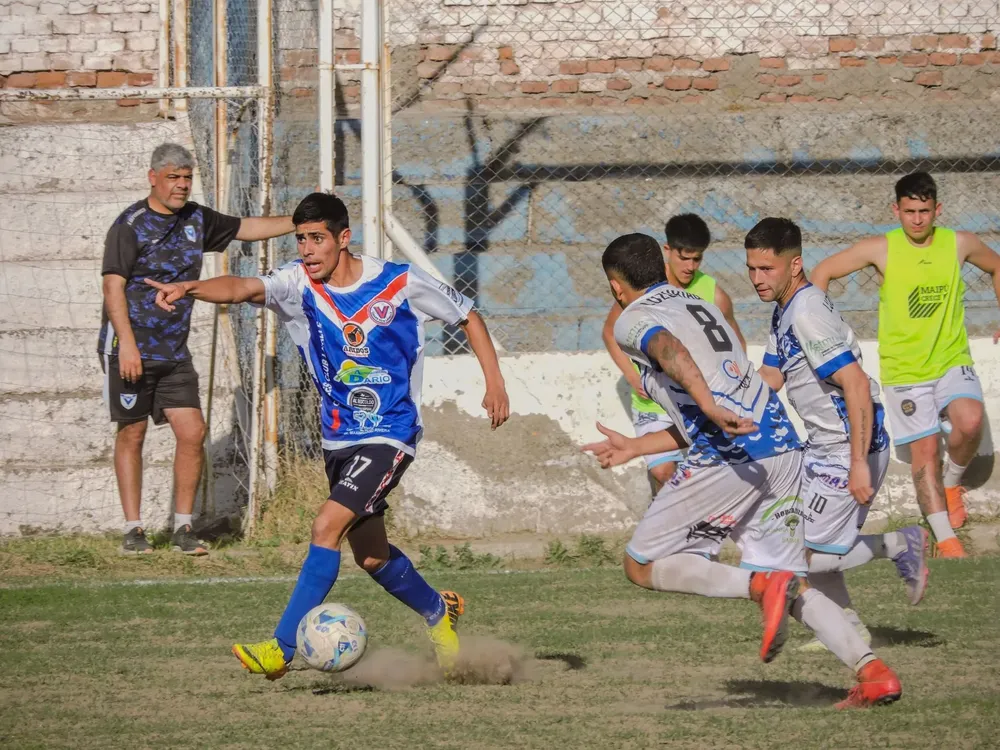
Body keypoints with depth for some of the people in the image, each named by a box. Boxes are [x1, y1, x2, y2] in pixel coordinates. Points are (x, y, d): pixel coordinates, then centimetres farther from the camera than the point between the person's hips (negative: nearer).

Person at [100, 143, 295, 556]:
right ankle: (133, 529, 8)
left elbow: (246, 228, 23)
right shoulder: (131, 224, -10)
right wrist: (127, 344, -23)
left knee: (192, 432, -4)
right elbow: (113, 285, -15)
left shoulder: (195, 219, 10)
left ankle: (182, 528, 4)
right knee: (132, 433, 0)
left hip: (174, 351, 6)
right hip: (130, 348, -6)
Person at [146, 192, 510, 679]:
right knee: (371, 556, 15)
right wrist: (191, 289, -47)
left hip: (389, 436, -5)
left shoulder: (401, 284, -11)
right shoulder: (299, 283, -7)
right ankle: (438, 611, 44)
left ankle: (283, 648, -21)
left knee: (327, 526, -21)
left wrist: (494, 382, -2)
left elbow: (467, 316, 4)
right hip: (339, 436, 5)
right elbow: (245, 288, -28)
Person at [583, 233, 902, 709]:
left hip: (731, 455, -8)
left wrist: (710, 408, -35)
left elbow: (671, 350, -21)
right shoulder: (702, 306, 29)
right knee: (792, 586, 14)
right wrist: (636, 448, 41)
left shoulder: (634, 320, 5)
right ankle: (872, 670, -5)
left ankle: (760, 586, -17)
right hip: (783, 444, 8)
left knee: (642, 566, 5)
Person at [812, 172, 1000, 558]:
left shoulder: (959, 244, -5)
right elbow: (821, 273, -1)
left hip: (952, 360, 1)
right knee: (924, 451, -2)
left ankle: (952, 481, 6)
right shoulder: (880, 249, -10)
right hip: (904, 368, -1)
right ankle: (946, 541, 7)